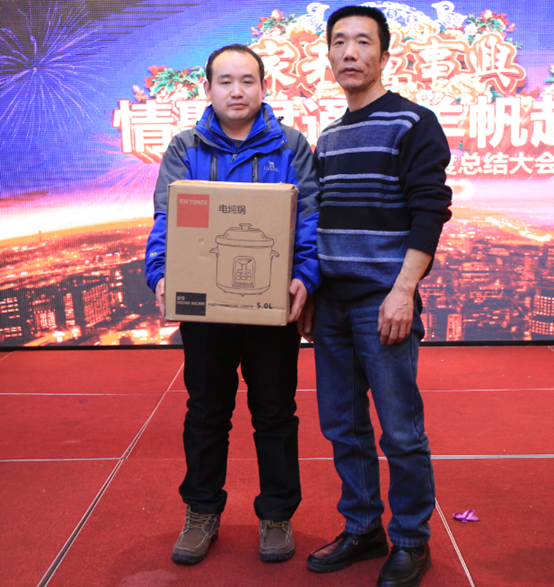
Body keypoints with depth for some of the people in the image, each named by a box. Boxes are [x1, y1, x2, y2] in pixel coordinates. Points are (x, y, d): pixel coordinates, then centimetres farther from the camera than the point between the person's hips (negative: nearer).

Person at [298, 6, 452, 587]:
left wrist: (403, 291, -19)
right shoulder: (327, 138, 17)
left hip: (383, 303, -6)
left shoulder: (412, 124, -2)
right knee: (342, 427, 12)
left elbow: (430, 212, -11)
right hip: (331, 304, 7)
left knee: (400, 432, 1)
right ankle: (362, 528, 27)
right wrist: (308, 294, 14)